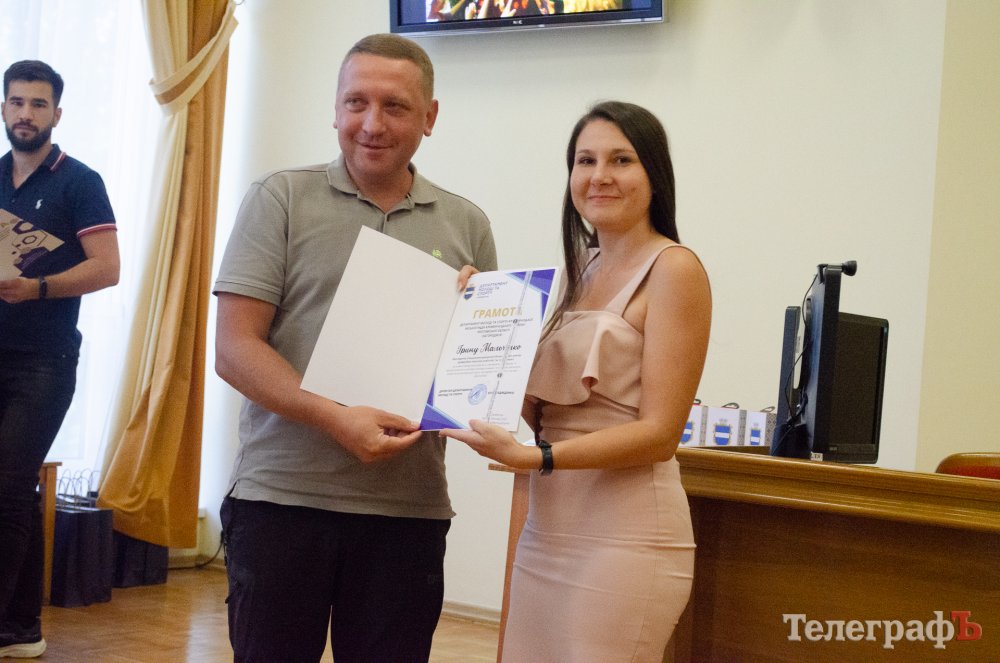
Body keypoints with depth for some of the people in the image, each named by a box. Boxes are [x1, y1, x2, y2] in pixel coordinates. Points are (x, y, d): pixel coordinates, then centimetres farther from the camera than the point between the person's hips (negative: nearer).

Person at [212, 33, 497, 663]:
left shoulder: (465, 225, 10)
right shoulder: (281, 199, 1)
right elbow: (234, 348, -6)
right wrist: (336, 419, -19)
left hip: (409, 510, 2)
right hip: (281, 498, -2)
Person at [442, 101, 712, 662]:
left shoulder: (673, 269, -8)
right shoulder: (583, 270, 14)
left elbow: (659, 433, -13)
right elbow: (543, 409, 13)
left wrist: (534, 457, -23)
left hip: (623, 538, -7)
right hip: (548, 530, 7)